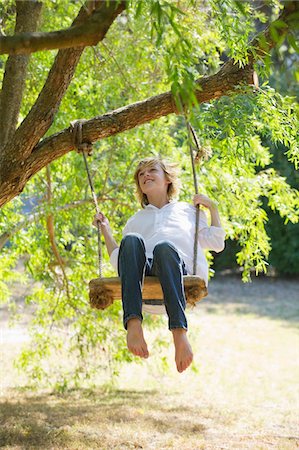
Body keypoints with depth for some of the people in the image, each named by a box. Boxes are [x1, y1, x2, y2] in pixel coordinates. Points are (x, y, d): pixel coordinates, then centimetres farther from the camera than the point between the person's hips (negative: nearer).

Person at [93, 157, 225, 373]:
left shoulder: (189, 210, 38)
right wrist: (106, 229, 27)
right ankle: (133, 324, -51)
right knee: (132, 240, -32)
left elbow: (216, 244, 28)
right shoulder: (135, 221, 41)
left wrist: (213, 208, 26)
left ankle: (179, 332, -56)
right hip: (143, 289, 2)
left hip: (181, 276, -1)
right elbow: (119, 261, 30)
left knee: (164, 247, -37)